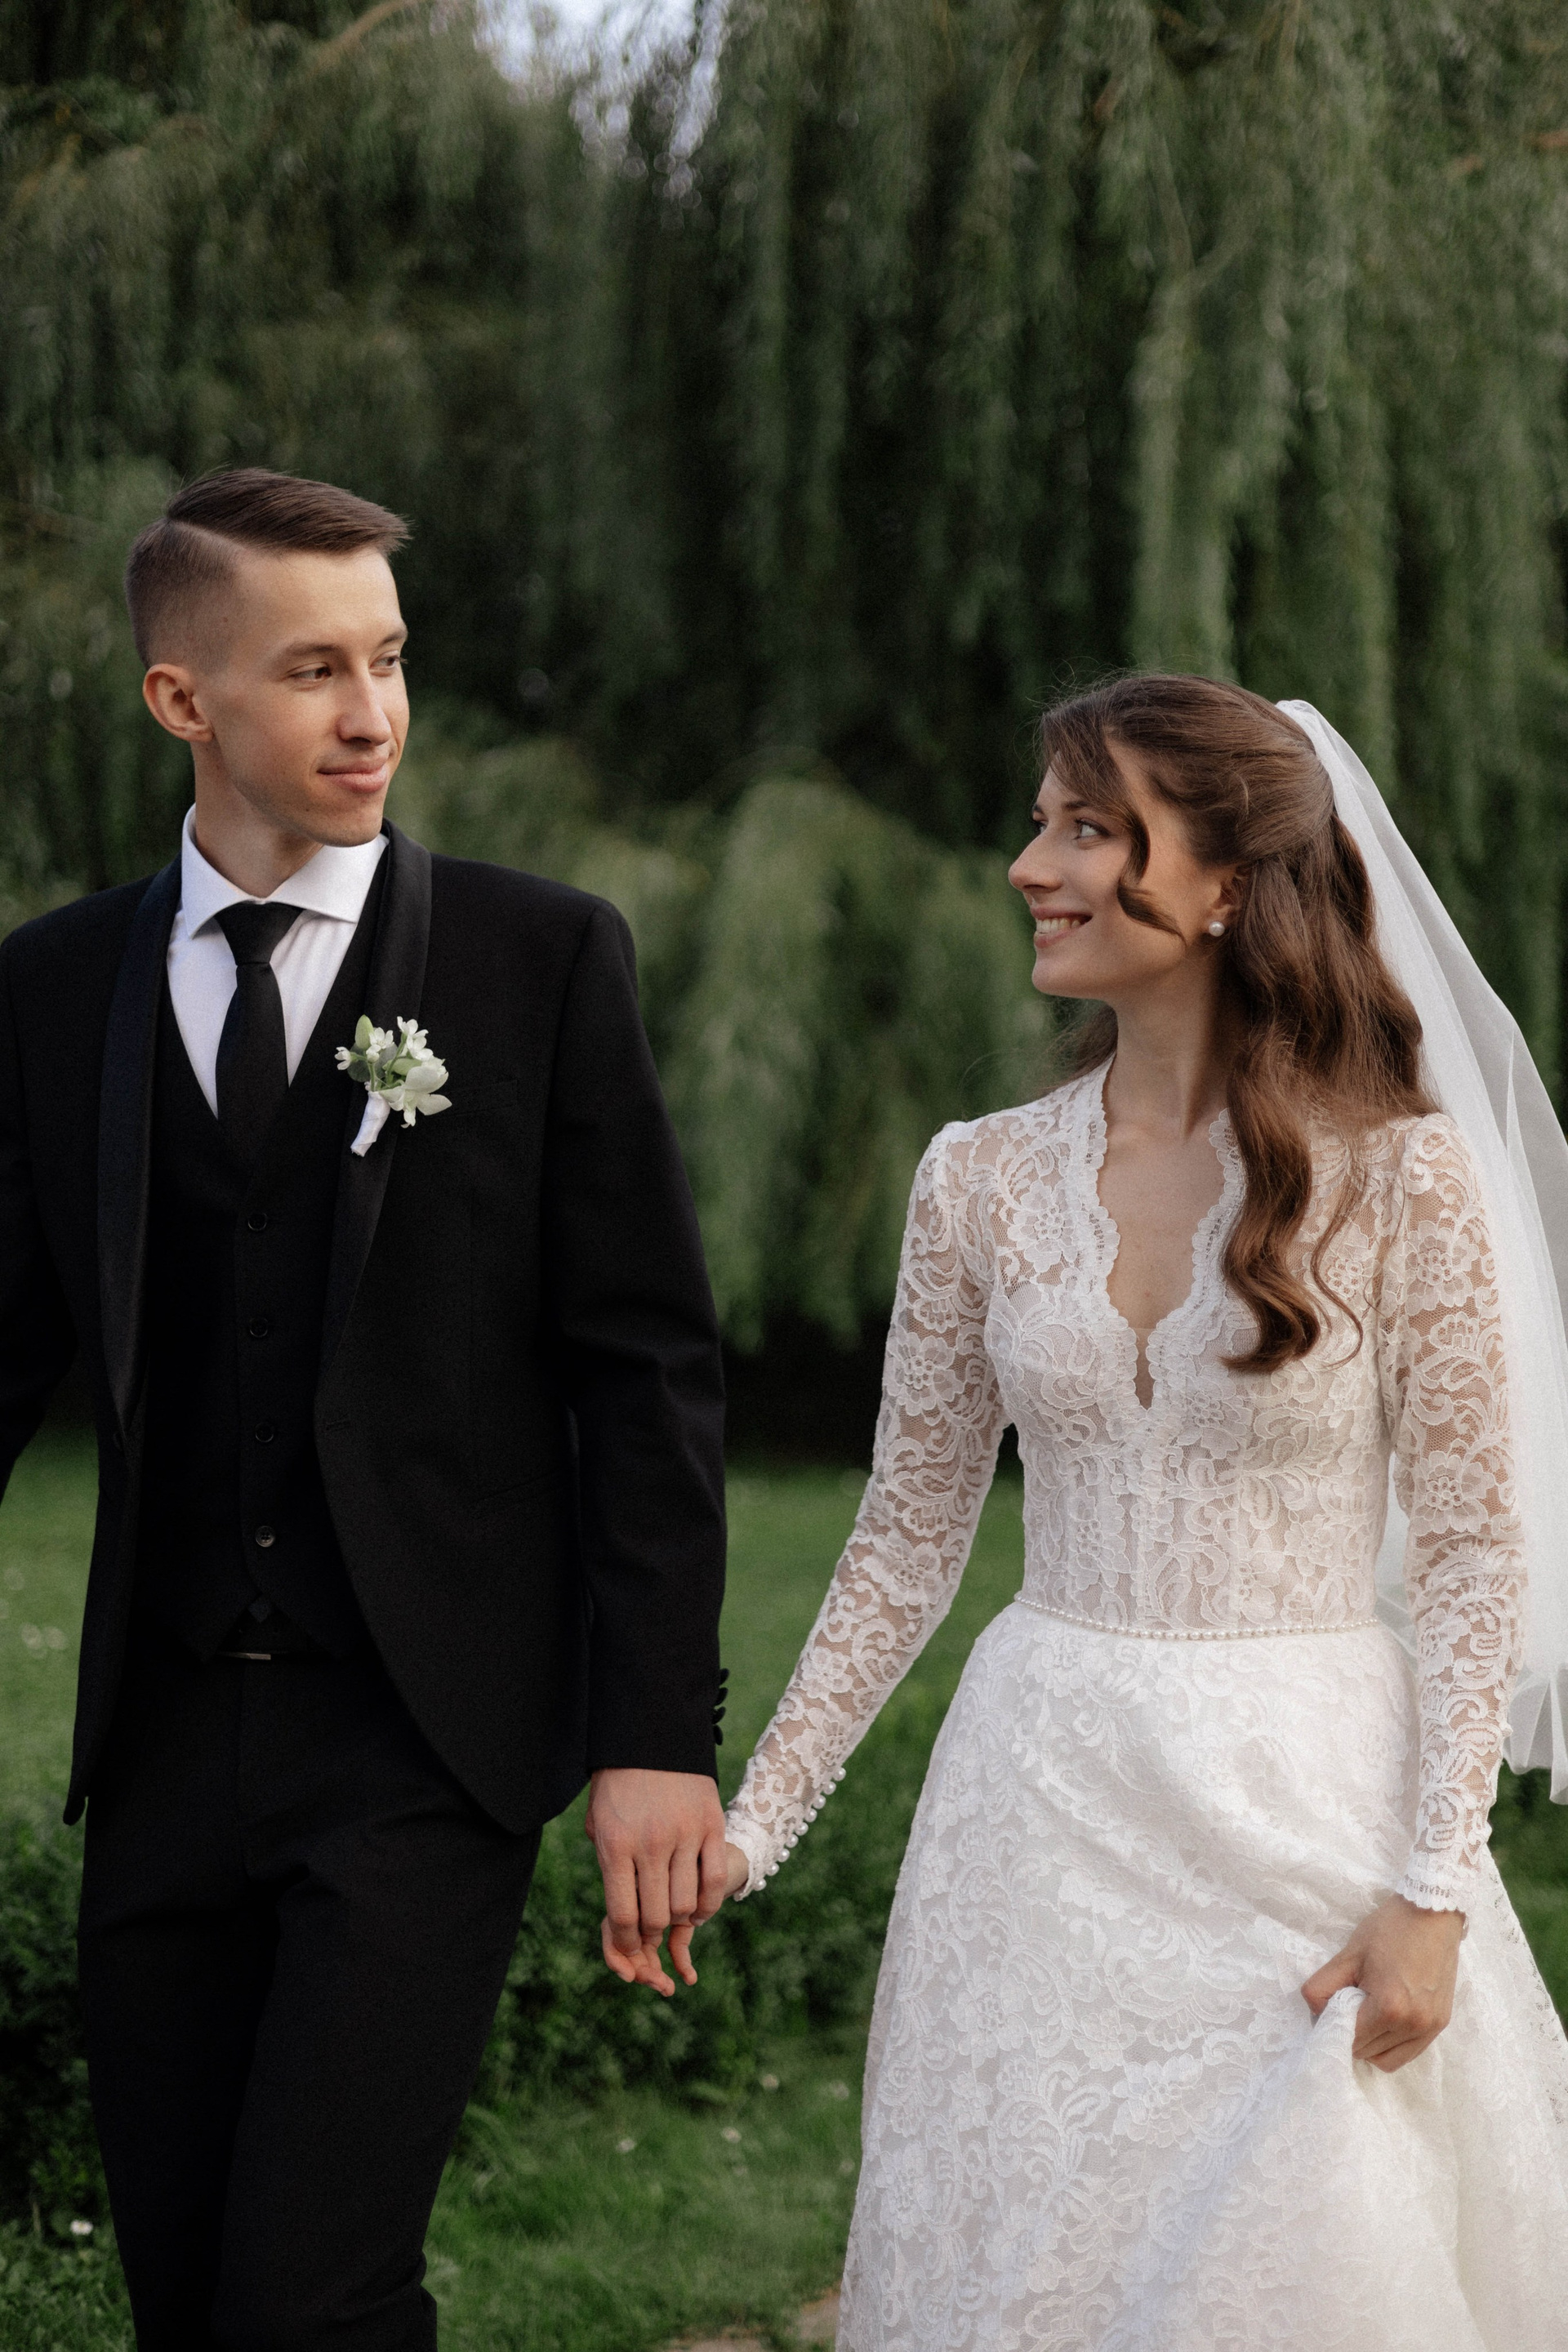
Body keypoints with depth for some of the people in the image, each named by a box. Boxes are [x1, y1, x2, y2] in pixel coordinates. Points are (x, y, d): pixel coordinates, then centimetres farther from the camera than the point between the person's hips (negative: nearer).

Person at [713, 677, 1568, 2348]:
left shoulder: (1400, 1174, -8)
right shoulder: (982, 1179, 2)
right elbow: (908, 1539, 9)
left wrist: (1432, 1892, -11)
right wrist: (754, 1823, 6)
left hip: (1306, 1812, -3)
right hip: (1040, 1813, 3)